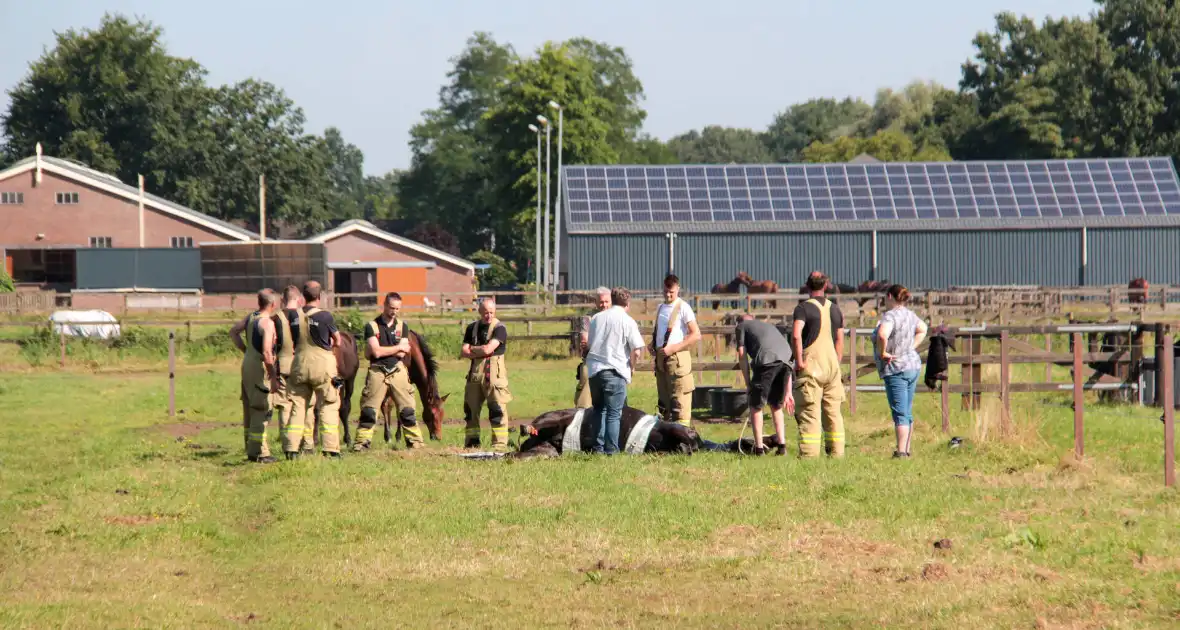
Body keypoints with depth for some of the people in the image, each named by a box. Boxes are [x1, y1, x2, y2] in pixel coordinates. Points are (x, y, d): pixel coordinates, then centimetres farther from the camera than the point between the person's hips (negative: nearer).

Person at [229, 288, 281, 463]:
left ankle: (252, 449, 25)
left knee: (250, 409, 16)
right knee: (261, 410, -4)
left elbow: (233, 332, 22)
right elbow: (266, 352, -23)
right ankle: (258, 452, -3)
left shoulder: (251, 317, 8)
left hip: (247, 363, 9)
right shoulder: (267, 323, -17)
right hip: (260, 367, -9)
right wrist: (274, 378, -19)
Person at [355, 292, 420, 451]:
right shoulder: (372, 326, -1)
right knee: (369, 409, -2)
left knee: (407, 409, 2)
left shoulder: (402, 326, 7)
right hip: (377, 372, -2)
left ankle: (414, 440, 8)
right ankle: (362, 442, 3)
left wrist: (383, 350, -10)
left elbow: (402, 354, -4)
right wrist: (398, 348, -5)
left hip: (397, 372, 2)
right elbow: (376, 352, -13)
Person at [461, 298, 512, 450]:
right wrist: (481, 352, -10)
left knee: (497, 409, -8)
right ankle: (471, 442, 21)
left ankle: (500, 444, -8)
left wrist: (473, 349, 0)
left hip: (493, 373, -6)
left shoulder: (499, 328, -6)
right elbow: (465, 352, 5)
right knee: (471, 409, 11)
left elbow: (488, 349, -17)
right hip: (475, 373, 6)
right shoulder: (472, 328, 12)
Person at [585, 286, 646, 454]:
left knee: (599, 410, 19)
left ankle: (598, 447, 17)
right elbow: (636, 351, -10)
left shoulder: (596, 318, 10)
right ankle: (611, 450, -3)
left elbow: (588, 345, 17)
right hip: (615, 372, -5)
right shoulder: (628, 321, -5)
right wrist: (631, 365, 9)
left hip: (594, 370, 5)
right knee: (614, 413, 0)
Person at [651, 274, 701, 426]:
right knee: (664, 401, 12)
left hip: (677, 357, -8)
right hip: (661, 358, 8)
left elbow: (696, 335, -12)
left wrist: (673, 348, -17)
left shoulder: (683, 308, -7)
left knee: (679, 402, -10)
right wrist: (653, 345, 7)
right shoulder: (661, 308, 15)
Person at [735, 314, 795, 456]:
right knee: (776, 405, 20)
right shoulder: (769, 326, 41)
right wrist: (788, 392, 35)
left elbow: (742, 355, 12)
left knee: (755, 405, 9)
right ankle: (782, 445, 13)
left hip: (767, 360, -5)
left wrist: (748, 384, 16)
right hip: (787, 361, 5)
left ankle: (759, 448, 7)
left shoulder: (742, 326, 27)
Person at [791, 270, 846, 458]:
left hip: (810, 366, -5)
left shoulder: (803, 308, -6)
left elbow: (796, 335, -21)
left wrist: (799, 361, -15)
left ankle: (809, 454, -7)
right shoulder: (835, 311, 12)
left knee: (809, 412, -5)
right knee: (833, 412, 11)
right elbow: (840, 341, 15)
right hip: (832, 365, 5)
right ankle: (836, 452, 12)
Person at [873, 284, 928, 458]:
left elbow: (882, 335, -38)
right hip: (913, 366, 9)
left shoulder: (890, 316, -19)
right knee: (907, 412, 13)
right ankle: (906, 450, 18)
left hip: (896, 370, -9)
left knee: (900, 413, -11)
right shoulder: (909, 314, 8)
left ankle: (901, 451, -14)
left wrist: (882, 352, -22)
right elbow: (922, 329, 27)